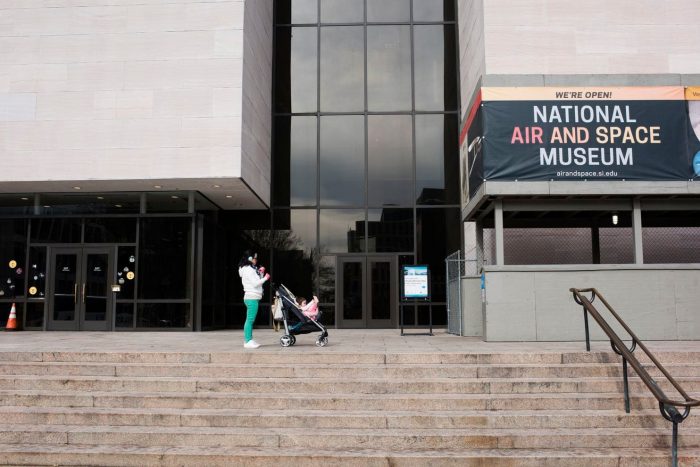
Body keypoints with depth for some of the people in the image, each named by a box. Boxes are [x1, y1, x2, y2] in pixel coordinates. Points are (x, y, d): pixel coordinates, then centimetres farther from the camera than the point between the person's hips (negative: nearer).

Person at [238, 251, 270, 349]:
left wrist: (261, 273, 8)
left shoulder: (251, 269, 20)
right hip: (252, 298, -11)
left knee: (249, 320, 11)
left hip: (252, 298, 11)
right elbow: (255, 283, -17)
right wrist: (265, 278, -5)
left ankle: (248, 340, 14)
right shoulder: (248, 270, -12)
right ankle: (248, 341, -11)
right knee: (250, 320, -11)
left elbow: (257, 281, 19)